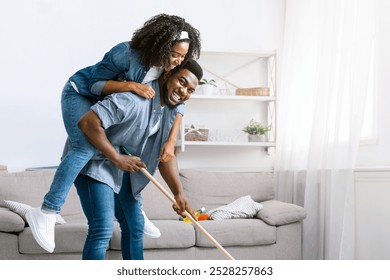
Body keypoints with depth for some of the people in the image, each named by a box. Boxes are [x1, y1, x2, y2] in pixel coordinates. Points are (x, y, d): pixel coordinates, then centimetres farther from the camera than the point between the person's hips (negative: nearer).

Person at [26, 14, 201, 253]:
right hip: (80, 95, -7)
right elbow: (95, 83, -25)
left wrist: (171, 141, -23)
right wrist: (130, 85, -40)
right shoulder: (126, 53, -32)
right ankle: (47, 213, -27)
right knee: (86, 148, -30)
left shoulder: (170, 68, -13)